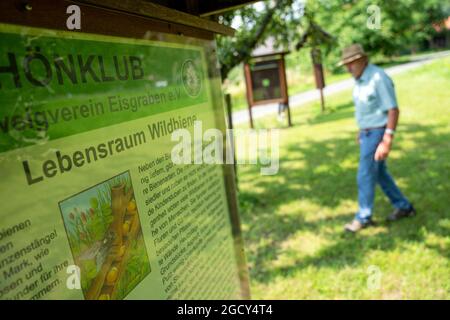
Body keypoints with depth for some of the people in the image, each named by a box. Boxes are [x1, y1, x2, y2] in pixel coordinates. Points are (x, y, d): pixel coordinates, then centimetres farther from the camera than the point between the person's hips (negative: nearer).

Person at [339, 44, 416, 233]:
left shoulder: (379, 78, -21)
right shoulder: (361, 80, 8)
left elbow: (394, 111, -21)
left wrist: (387, 142, -26)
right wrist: (361, 130, 26)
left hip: (377, 134, -9)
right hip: (368, 132, 10)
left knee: (365, 176, -3)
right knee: (380, 174, 16)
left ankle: (363, 217, 13)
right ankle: (404, 207, 30)